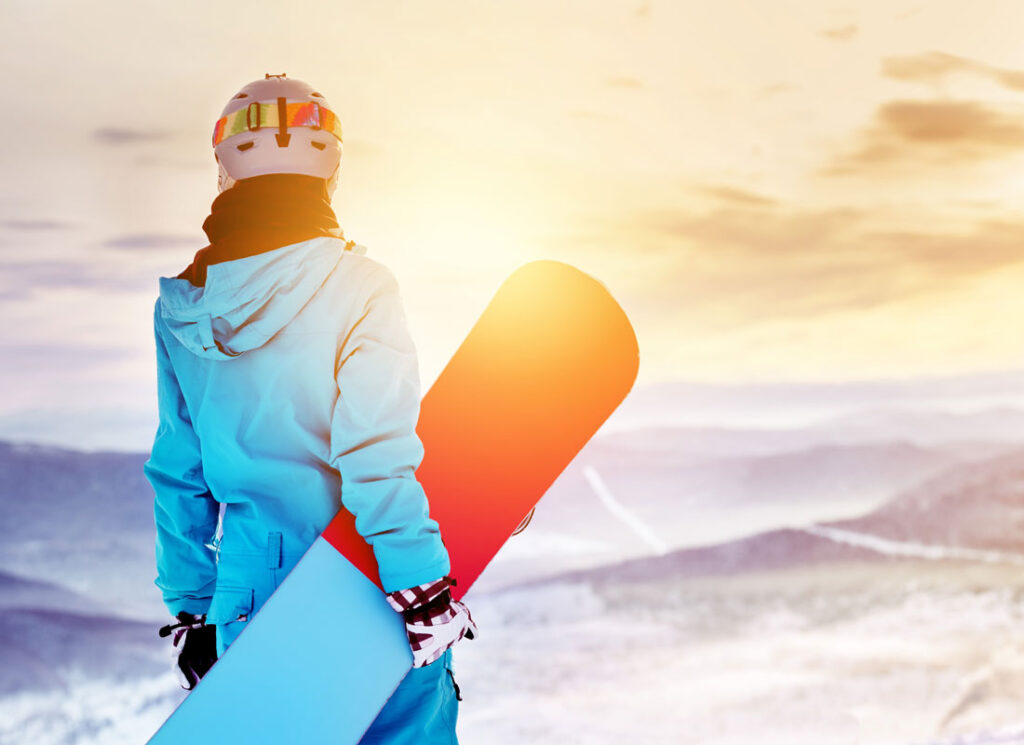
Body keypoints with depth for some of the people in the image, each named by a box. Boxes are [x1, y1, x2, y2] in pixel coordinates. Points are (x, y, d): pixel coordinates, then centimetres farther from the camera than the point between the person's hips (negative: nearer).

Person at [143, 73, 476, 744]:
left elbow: (178, 475, 9)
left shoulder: (181, 309, 3)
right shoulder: (356, 286, -13)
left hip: (247, 598, 5)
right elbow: (376, 454, -20)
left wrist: (190, 610, 17)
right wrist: (422, 585, -16)